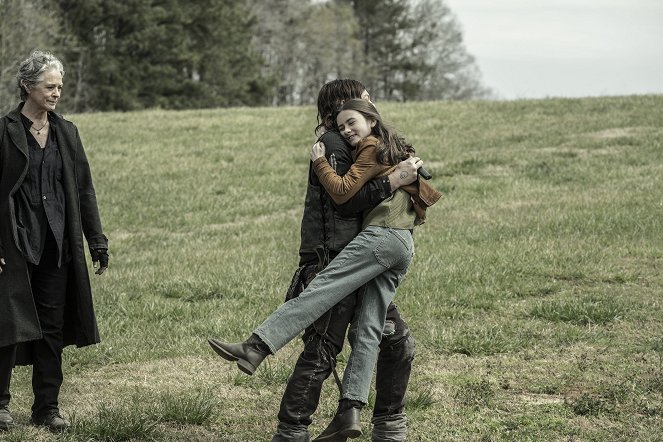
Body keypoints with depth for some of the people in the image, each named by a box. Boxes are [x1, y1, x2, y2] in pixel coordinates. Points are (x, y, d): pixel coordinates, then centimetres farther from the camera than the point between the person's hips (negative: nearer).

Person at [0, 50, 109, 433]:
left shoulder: (66, 132, 10)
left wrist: (97, 241, 8)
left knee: (53, 328, 6)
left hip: (57, 245, 4)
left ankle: (48, 407, 13)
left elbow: (84, 190, 12)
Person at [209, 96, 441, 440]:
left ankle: (254, 349, -32)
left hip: (381, 235, -9)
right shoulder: (394, 150, 29)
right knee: (367, 330, -2)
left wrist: (319, 162, 8)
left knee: (318, 291, -20)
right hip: (405, 246, 9)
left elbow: (342, 191, -5)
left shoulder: (372, 148, 3)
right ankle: (350, 411, -12)